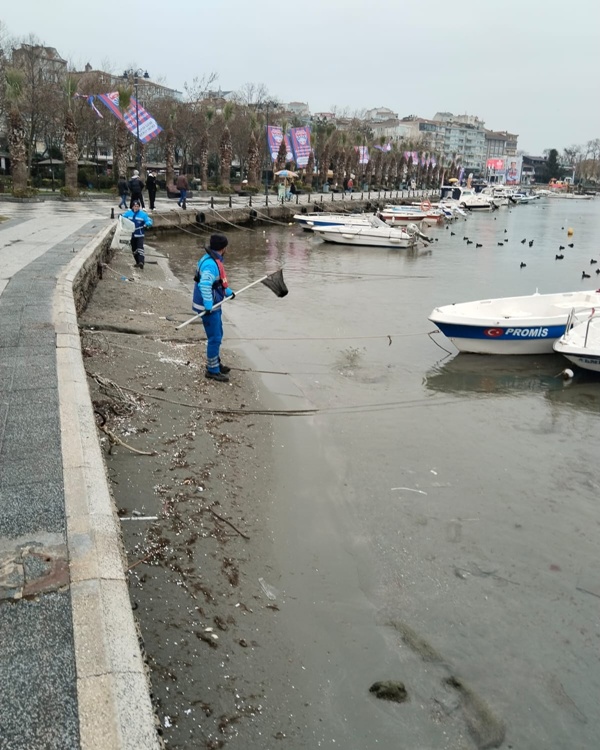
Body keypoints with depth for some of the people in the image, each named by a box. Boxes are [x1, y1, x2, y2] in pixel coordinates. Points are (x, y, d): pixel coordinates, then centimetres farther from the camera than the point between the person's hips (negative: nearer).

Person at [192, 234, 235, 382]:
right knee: (214, 338, -4)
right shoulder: (210, 264, -24)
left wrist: (228, 292, 29)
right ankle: (212, 370, 6)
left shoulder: (214, 260, 9)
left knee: (217, 335, 22)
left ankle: (216, 363, 37)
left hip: (213, 304, 11)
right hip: (209, 307, -11)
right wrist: (208, 306, -33)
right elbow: (204, 285, -31)